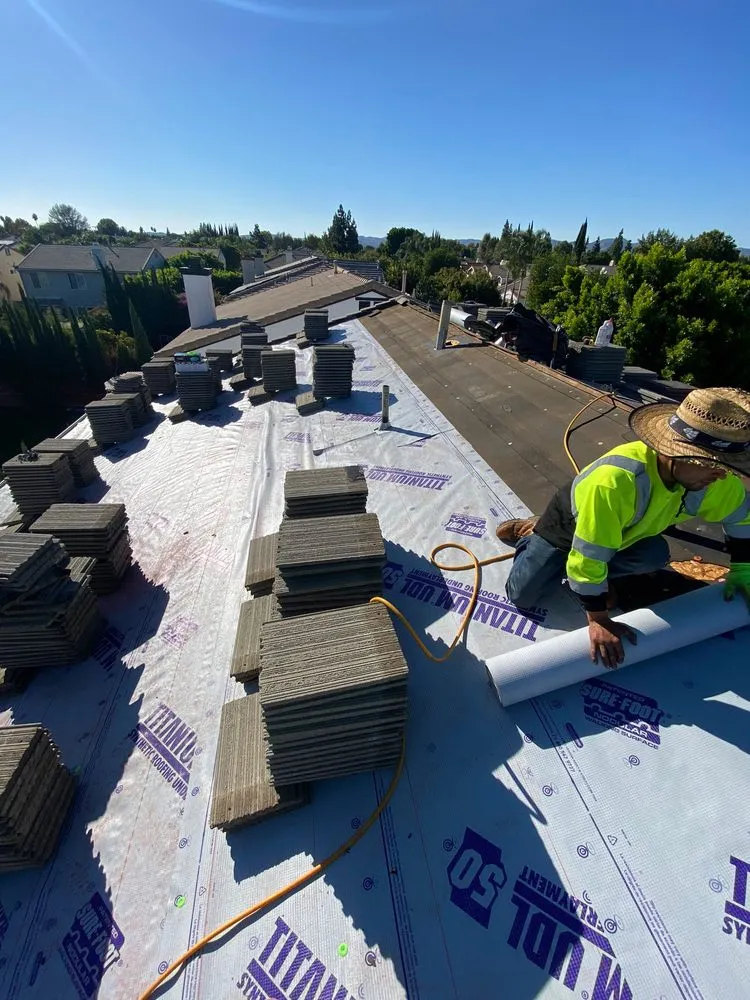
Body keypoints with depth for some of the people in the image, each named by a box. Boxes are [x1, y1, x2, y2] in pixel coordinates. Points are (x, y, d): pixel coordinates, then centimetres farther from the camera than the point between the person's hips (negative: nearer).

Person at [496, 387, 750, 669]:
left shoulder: (712, 476, -22)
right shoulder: (615, 481, -45)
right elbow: (588, 557, -39)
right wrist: (598, 620, -30)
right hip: (568, 524, -5)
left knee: (655, 555, -25)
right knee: (522, 595, -7)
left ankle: (595, 579, 4)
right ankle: (530, 536, 19)